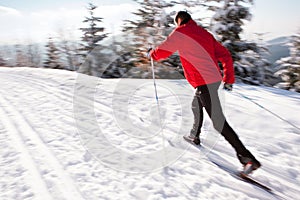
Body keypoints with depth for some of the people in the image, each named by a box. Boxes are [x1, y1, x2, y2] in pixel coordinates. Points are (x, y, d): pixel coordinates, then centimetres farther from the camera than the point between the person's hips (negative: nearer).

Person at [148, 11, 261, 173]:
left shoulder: (180, 33, -1)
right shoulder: (204, 33, 20)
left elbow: (163, 51, 2)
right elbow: (225, 55, 17)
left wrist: (151, 53, 24)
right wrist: (229, 79, 20)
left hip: (204, 83, -9)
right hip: (215, 79, 9)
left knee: (218, 121, -9)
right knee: (196, 106, 29)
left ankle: (247, 158, -10)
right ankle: (195, 136, 46)